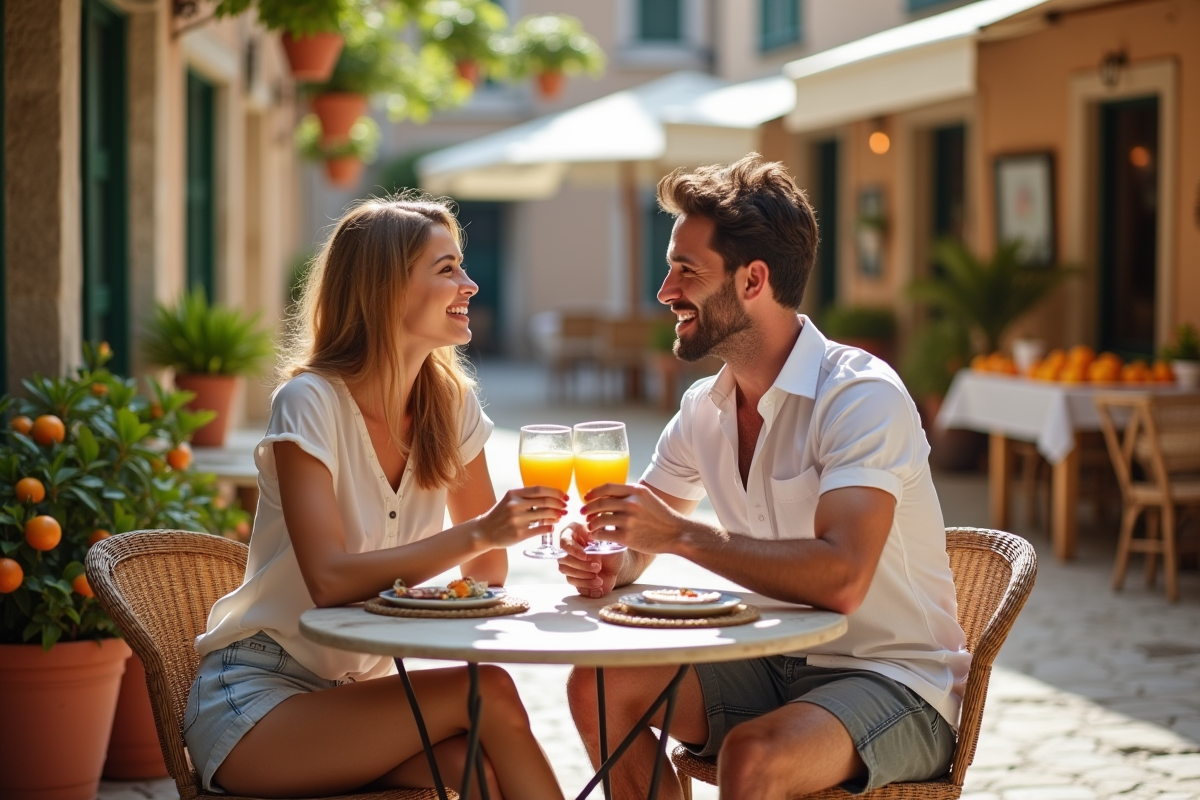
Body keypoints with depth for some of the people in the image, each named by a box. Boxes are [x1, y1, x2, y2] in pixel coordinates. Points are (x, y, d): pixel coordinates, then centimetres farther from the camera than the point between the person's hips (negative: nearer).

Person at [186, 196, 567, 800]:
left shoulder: (452, 402, 2)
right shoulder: (310, 403, -15)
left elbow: (487, 572, 3)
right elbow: (331, 579, -26)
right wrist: (478, 533, -32)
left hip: (356, 691, 5)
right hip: (254, 705, -5)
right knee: (487, 694, -25)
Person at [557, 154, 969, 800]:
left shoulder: (862, 395, -20)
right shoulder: (705, 407, 4)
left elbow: (840, 578, -34)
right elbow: (646, 528, 15)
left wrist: (680, 535, -29)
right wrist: (611, 564, -10)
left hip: (895, 680, -7)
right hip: (774, 665, 8)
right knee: (597, 687, -9)